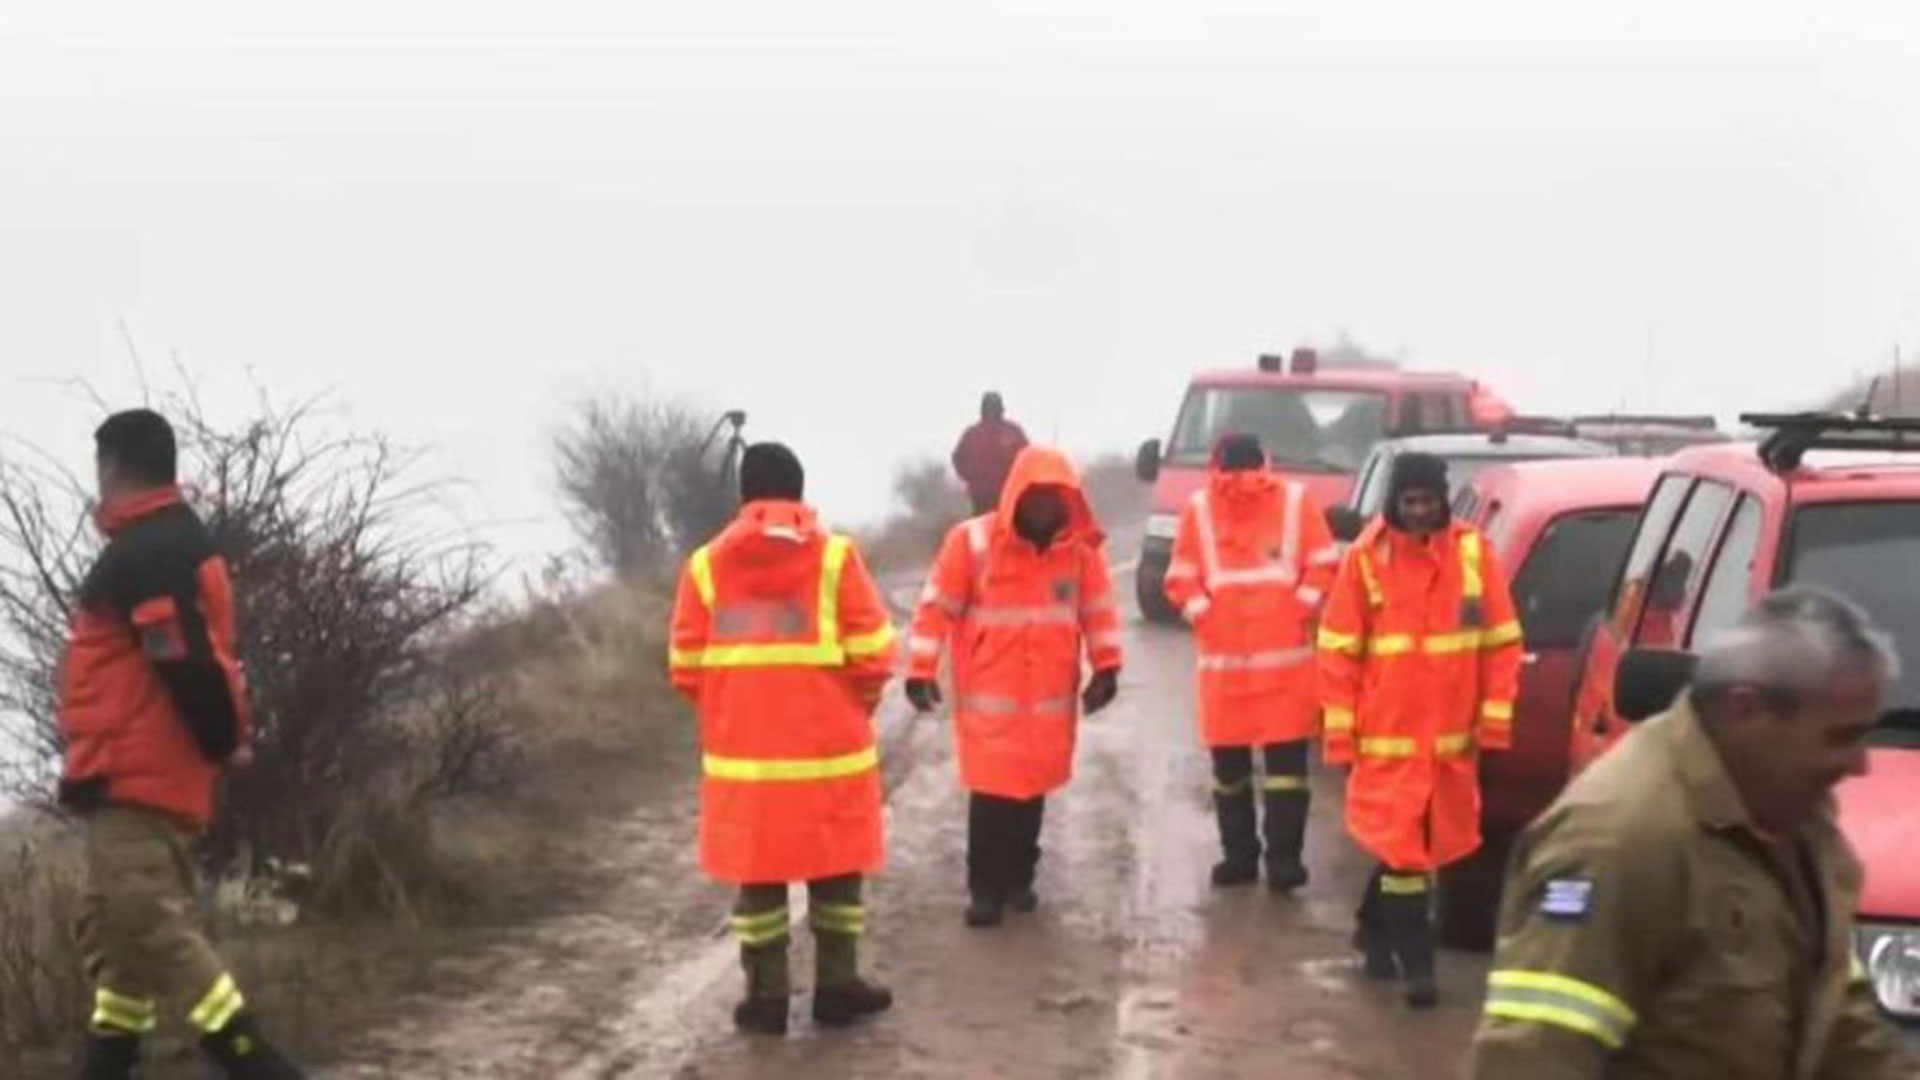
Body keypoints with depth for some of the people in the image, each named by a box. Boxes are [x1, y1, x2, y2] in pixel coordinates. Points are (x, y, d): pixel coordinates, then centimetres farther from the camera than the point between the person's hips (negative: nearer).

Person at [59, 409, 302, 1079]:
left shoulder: (145, 550, -14)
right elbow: (189, 657, 19)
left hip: (136, 780, -11)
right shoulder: (176, 543, 19)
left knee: (152, 933, -13)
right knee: (116, 935, 14)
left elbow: (184, 661, -23)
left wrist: (223, 741, -10)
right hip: (146, 780, 11)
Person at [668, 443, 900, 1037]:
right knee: (835, 864, 13)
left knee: (757, 870, 11)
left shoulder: (707, 564, 0)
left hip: (740, 749, 2)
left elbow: (687, 667, 2)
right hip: (828, 746, -1)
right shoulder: (834, 555, -6)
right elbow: (873, 652, -8)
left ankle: (766, 995, 14)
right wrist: (858, 706, 11)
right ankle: (837, 986, 17)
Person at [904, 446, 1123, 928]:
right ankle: (985, 888, 7)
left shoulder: (1080, 548, -1)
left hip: (1051, 699, 3)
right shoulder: (971, 541, -9)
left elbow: (1099, 609, 8)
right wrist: (921, 671, -8)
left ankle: (1018, 878, 28)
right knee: (991, 792, -4)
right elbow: (936, 608, -6)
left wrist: (1106, 668, 1)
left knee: (1032, 789, 11)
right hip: (989, 699, -3)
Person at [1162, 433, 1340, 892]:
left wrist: (1299, 610, -8)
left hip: (1286, 657, -1)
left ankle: (1284, 857, 0)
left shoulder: (1297, 501, -1)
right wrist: (1203, 615, -9)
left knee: (1286, 761, -4)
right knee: (1229, 764, 9)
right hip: (1222, 658, 2)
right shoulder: (1199, 509, 0)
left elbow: (1323, 566, 2)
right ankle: (1239, 855, 21)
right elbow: (1181, 579, 4)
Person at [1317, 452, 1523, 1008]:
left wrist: (1494, 717, 1)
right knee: (1402, 847, -5)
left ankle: (1376, 925, 38)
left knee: (1432, 842, 16)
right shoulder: (1365, 559, -6)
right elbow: (1338, 650, -3)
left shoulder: (1473, 553, -1)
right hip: (1388, 736, -3)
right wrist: (1339, 728, -5)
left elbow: (1501, 641, 4)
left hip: (1451, 735, 3)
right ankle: (1416, 963, 2)